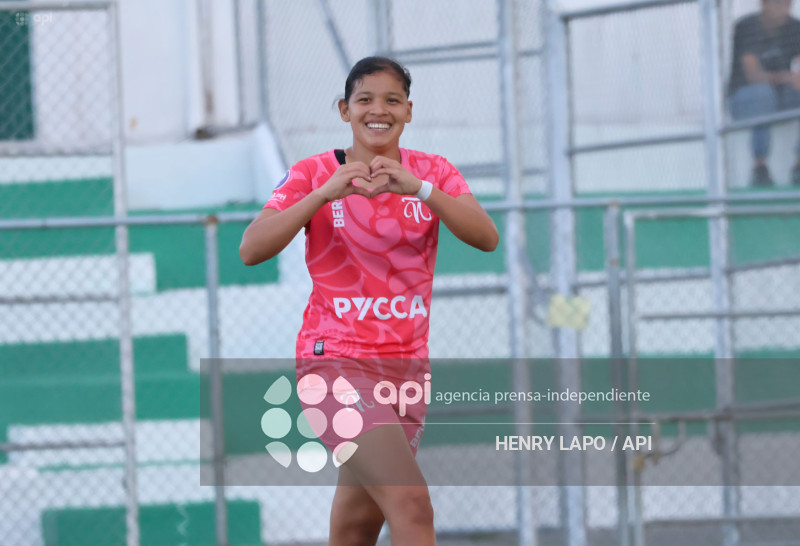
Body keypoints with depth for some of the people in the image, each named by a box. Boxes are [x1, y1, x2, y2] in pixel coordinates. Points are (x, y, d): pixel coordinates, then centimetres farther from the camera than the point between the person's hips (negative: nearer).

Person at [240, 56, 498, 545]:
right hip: (336, 361, -5)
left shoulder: (433, 173, 5)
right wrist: (324, 194, -27)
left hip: (408, 366, 5)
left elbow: (486, 238, -13)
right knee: (411, 505, -22)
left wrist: (417, 188, -27)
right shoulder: (314, 174, -3)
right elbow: (251, 249, -16)